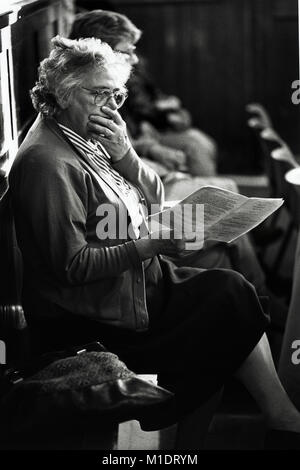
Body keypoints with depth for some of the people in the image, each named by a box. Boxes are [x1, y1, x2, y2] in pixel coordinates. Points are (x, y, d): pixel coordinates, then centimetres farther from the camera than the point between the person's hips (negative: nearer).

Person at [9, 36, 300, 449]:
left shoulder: (88, 141, 10)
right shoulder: (47, 161, -19)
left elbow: (154, 199, 9)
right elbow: (72, 265, -23)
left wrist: (124, 155, -9)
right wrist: (149, 246, -27)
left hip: (139, 283, 9)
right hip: (86, 321, -9)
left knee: (230, 289, -8)